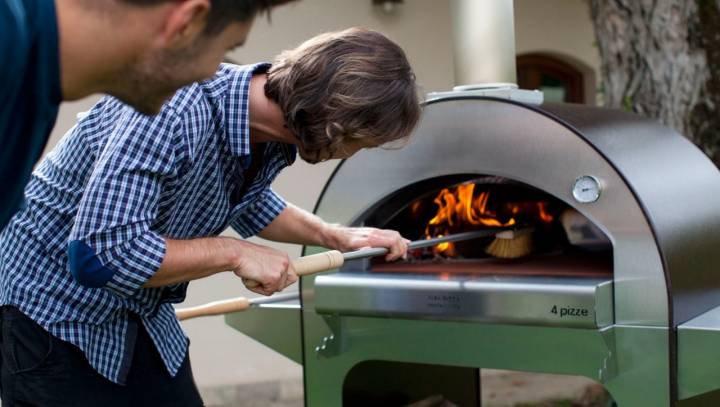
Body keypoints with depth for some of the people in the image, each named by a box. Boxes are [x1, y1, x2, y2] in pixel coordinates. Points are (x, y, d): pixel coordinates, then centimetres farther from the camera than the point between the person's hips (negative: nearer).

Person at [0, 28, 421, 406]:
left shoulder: (274, 136, -6)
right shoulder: (175, 112, -33)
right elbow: (100, 254, -37)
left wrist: (337, 236, 7)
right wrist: (233, 253, -28)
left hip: (142, 318, 8)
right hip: (54, 313, -7)